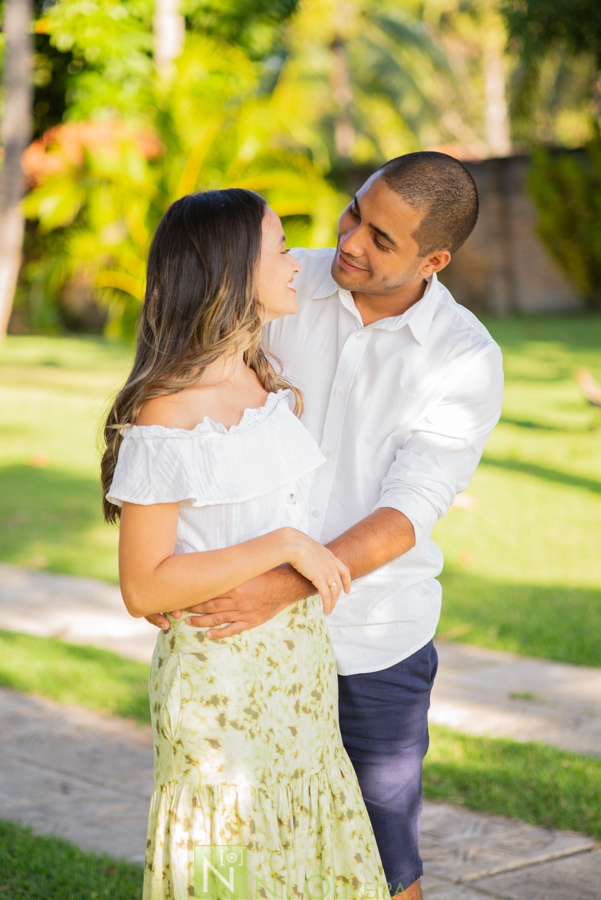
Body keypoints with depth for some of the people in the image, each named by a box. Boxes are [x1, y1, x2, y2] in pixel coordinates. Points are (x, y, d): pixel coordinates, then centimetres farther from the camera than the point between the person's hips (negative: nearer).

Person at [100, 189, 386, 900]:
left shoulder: (271, 387, 7)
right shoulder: (166, 415, -19)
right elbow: (142, 587, -20)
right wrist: (285, 545, -20)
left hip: (299, 672, 8)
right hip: (218, 680, -8)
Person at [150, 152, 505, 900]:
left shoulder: (469, 361, -13)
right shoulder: (284, 286, -7)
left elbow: (408, 515, -21)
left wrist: (290, 584, -36)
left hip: (378, 642, -2)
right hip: (260, 622, 2)